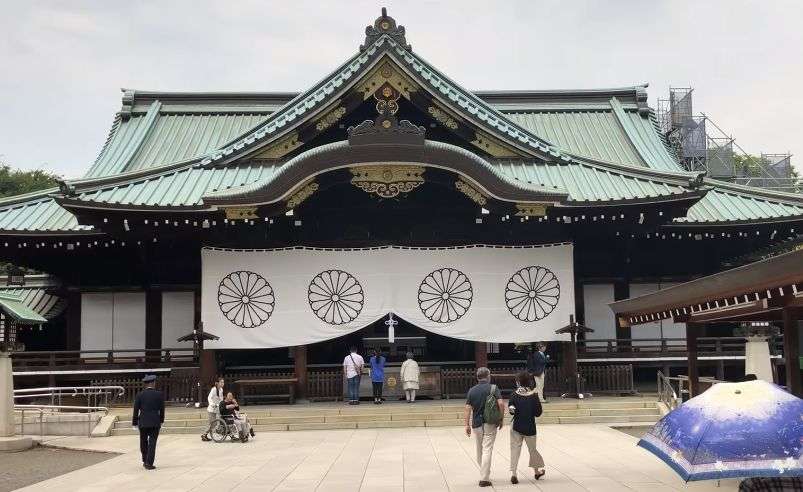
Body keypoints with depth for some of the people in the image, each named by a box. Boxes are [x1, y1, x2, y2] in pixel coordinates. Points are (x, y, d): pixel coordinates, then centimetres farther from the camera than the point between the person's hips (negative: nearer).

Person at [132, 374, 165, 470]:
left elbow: (136, 410, -1)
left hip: (143, 422, 1)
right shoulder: (159, 395, -3)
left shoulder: (139, 395, -2)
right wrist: (161, 420, 16)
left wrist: (135, 423, 8)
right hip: (155, 422, -1)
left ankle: (145, 461, 25)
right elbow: (162, 409, 3)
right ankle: (149, 463, -3)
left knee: (143, 442, 18)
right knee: (152, 443, 1)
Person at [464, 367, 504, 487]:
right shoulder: (493, 388, -4)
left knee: (479, 450, 17)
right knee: (487, 450, -3)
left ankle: (484, 473, 29)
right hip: (490, 423, -3)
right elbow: (501, 403, -14)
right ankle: (484, 478, -7)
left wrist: (467, 425, 4)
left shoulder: (472, 390, 4)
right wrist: (501, 419, -4)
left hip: (476, 423, 3)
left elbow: (468, 408, 1)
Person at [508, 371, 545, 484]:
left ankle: (513, 473, -9)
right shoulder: (534, 395, -9)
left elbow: (511, 410, -8)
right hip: (530, 428, 0)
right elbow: (538, 413, -6)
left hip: (516, 427, 0)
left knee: (515, 449, 4)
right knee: (532, 449, 18)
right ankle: (537, 471, 35)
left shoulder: (515, 394, -8)